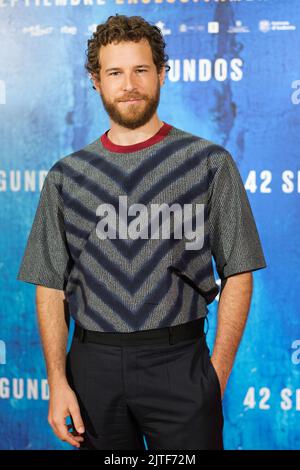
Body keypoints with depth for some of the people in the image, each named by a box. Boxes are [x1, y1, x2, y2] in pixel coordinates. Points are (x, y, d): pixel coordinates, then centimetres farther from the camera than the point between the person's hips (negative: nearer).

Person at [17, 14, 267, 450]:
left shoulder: (210, 163, 1)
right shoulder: (65, 176, 8)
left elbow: (237, 275, 0)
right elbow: (50, 286, 7)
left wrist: (218, 375, -7)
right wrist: (58, 382, -2)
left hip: (180, 364, -2)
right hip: (94, 366, 2)